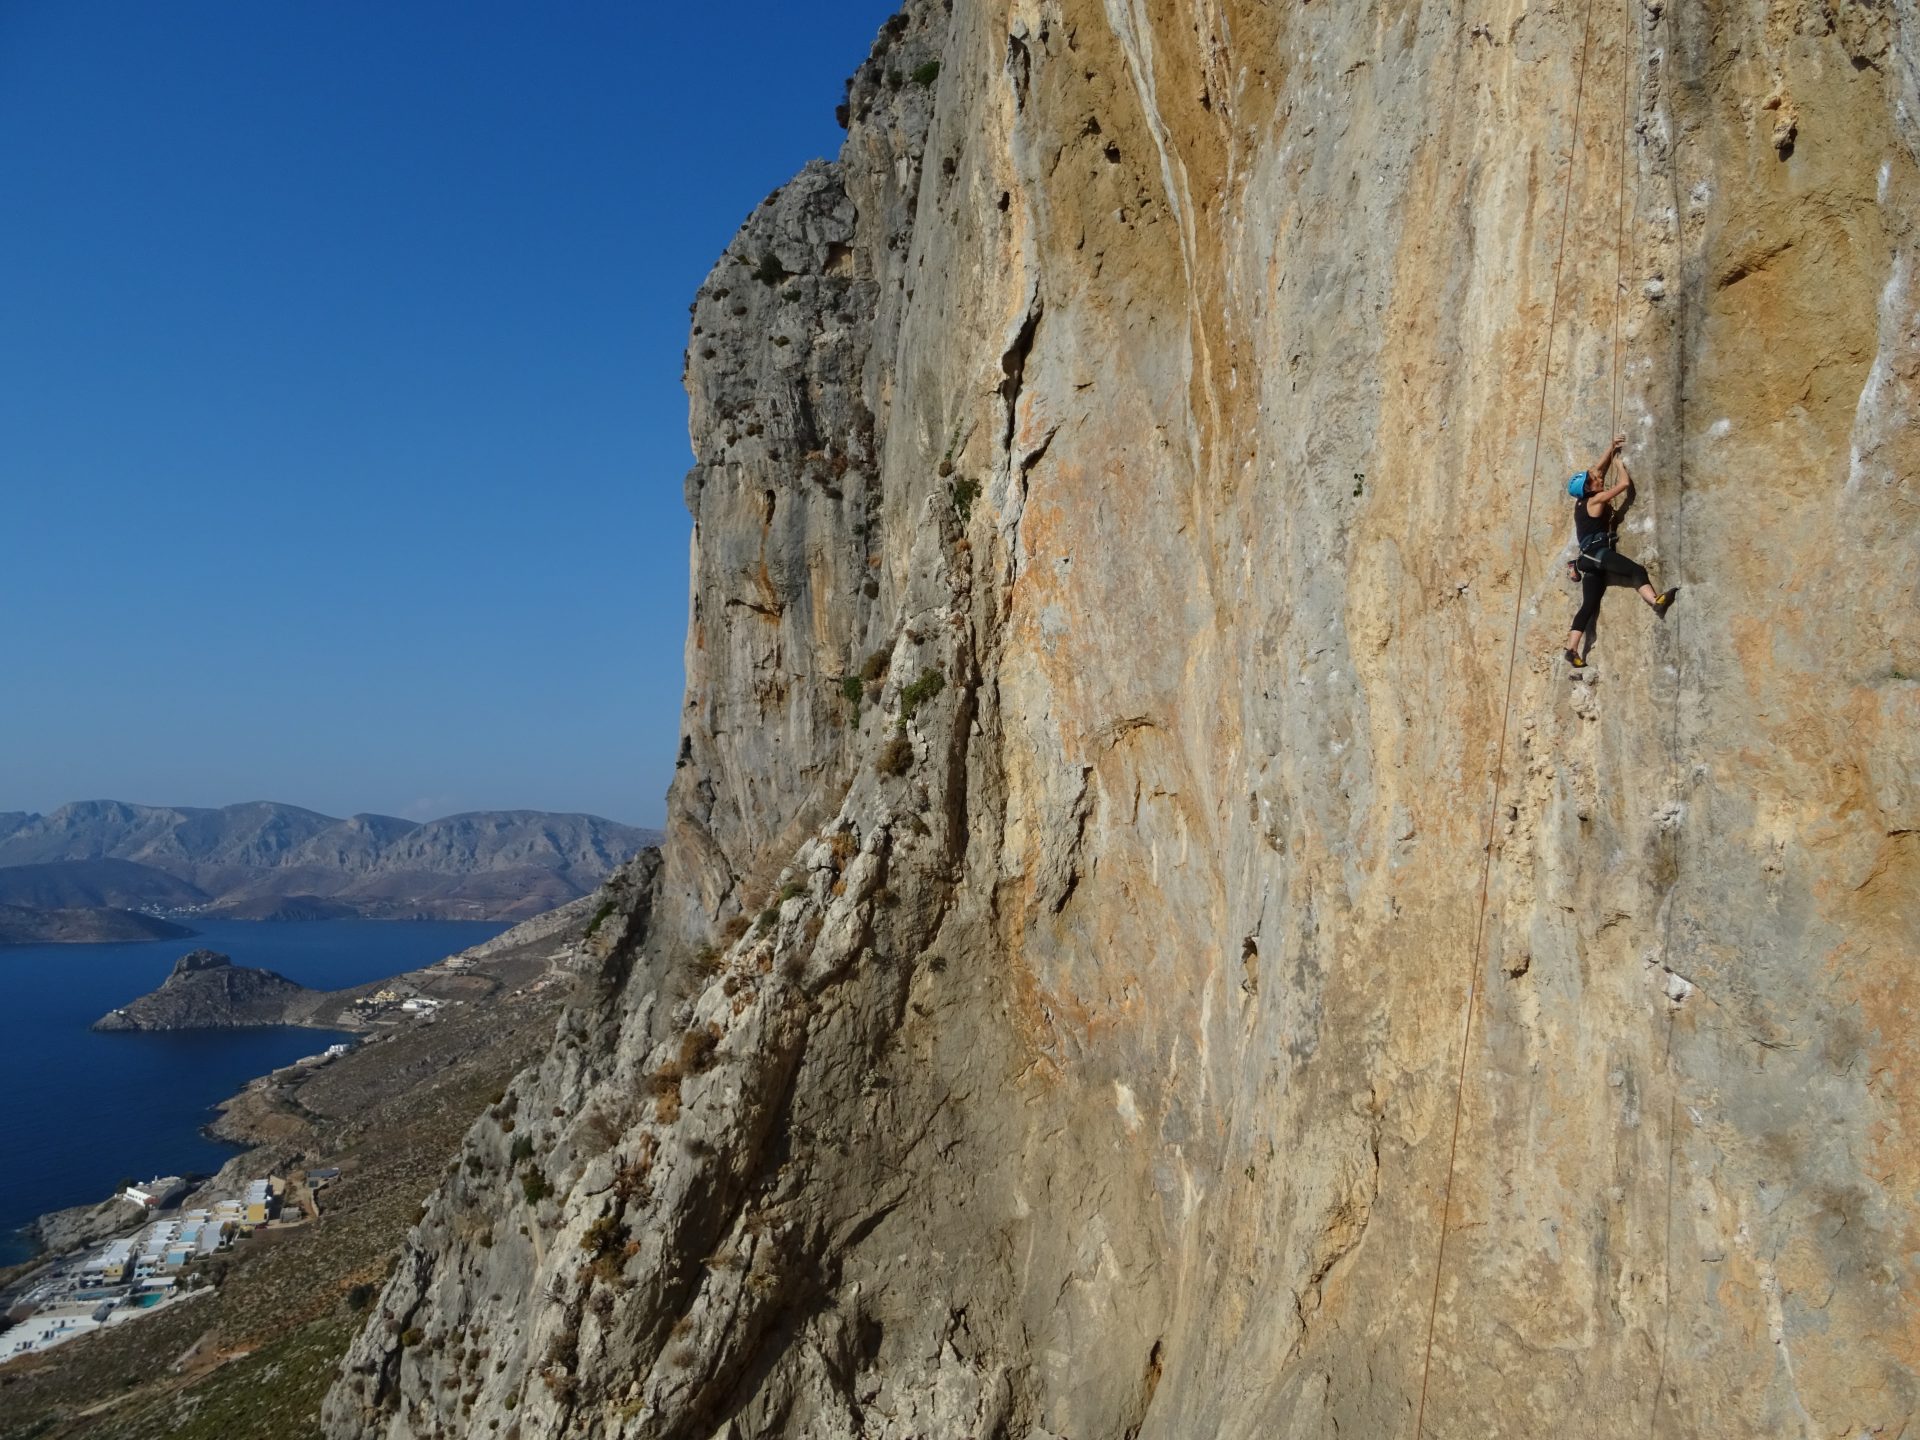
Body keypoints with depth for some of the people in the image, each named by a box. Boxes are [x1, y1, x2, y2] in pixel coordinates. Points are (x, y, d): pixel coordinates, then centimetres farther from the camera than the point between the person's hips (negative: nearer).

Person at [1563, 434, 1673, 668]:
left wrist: (1612, 448, 29)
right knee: (1637, 570, -22)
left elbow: (1599, 468, 29)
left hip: (1589, 557, 8)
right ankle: (1657, 601, -46)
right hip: (1598, 553, -8)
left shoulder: (1582, 502, 19)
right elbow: (1625, 483, -3)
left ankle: (1572, 650, -2)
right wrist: (1620, 464, 13)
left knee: (1589, 605, 3)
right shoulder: (1597, 500, -2)